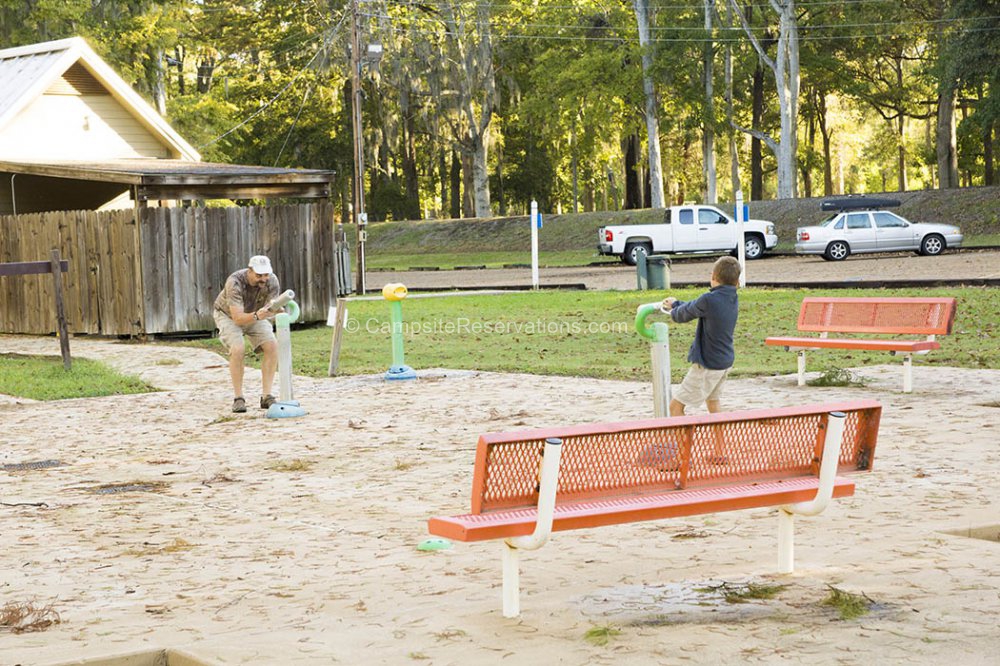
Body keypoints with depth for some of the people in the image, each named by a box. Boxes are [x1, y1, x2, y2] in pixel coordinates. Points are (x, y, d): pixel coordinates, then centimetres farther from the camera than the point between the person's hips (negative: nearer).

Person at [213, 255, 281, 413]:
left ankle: (266, 397, -10)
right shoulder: (235, 283, -38)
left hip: (255, 314, 4)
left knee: (272, 346, -17)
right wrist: (256, 316, -61)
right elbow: (238, 318, -42)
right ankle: (238, 398, -15)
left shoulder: (272, 281, -26)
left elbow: (272, 309, -26)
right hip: (228, 315, -4)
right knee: (237, 349, -27)